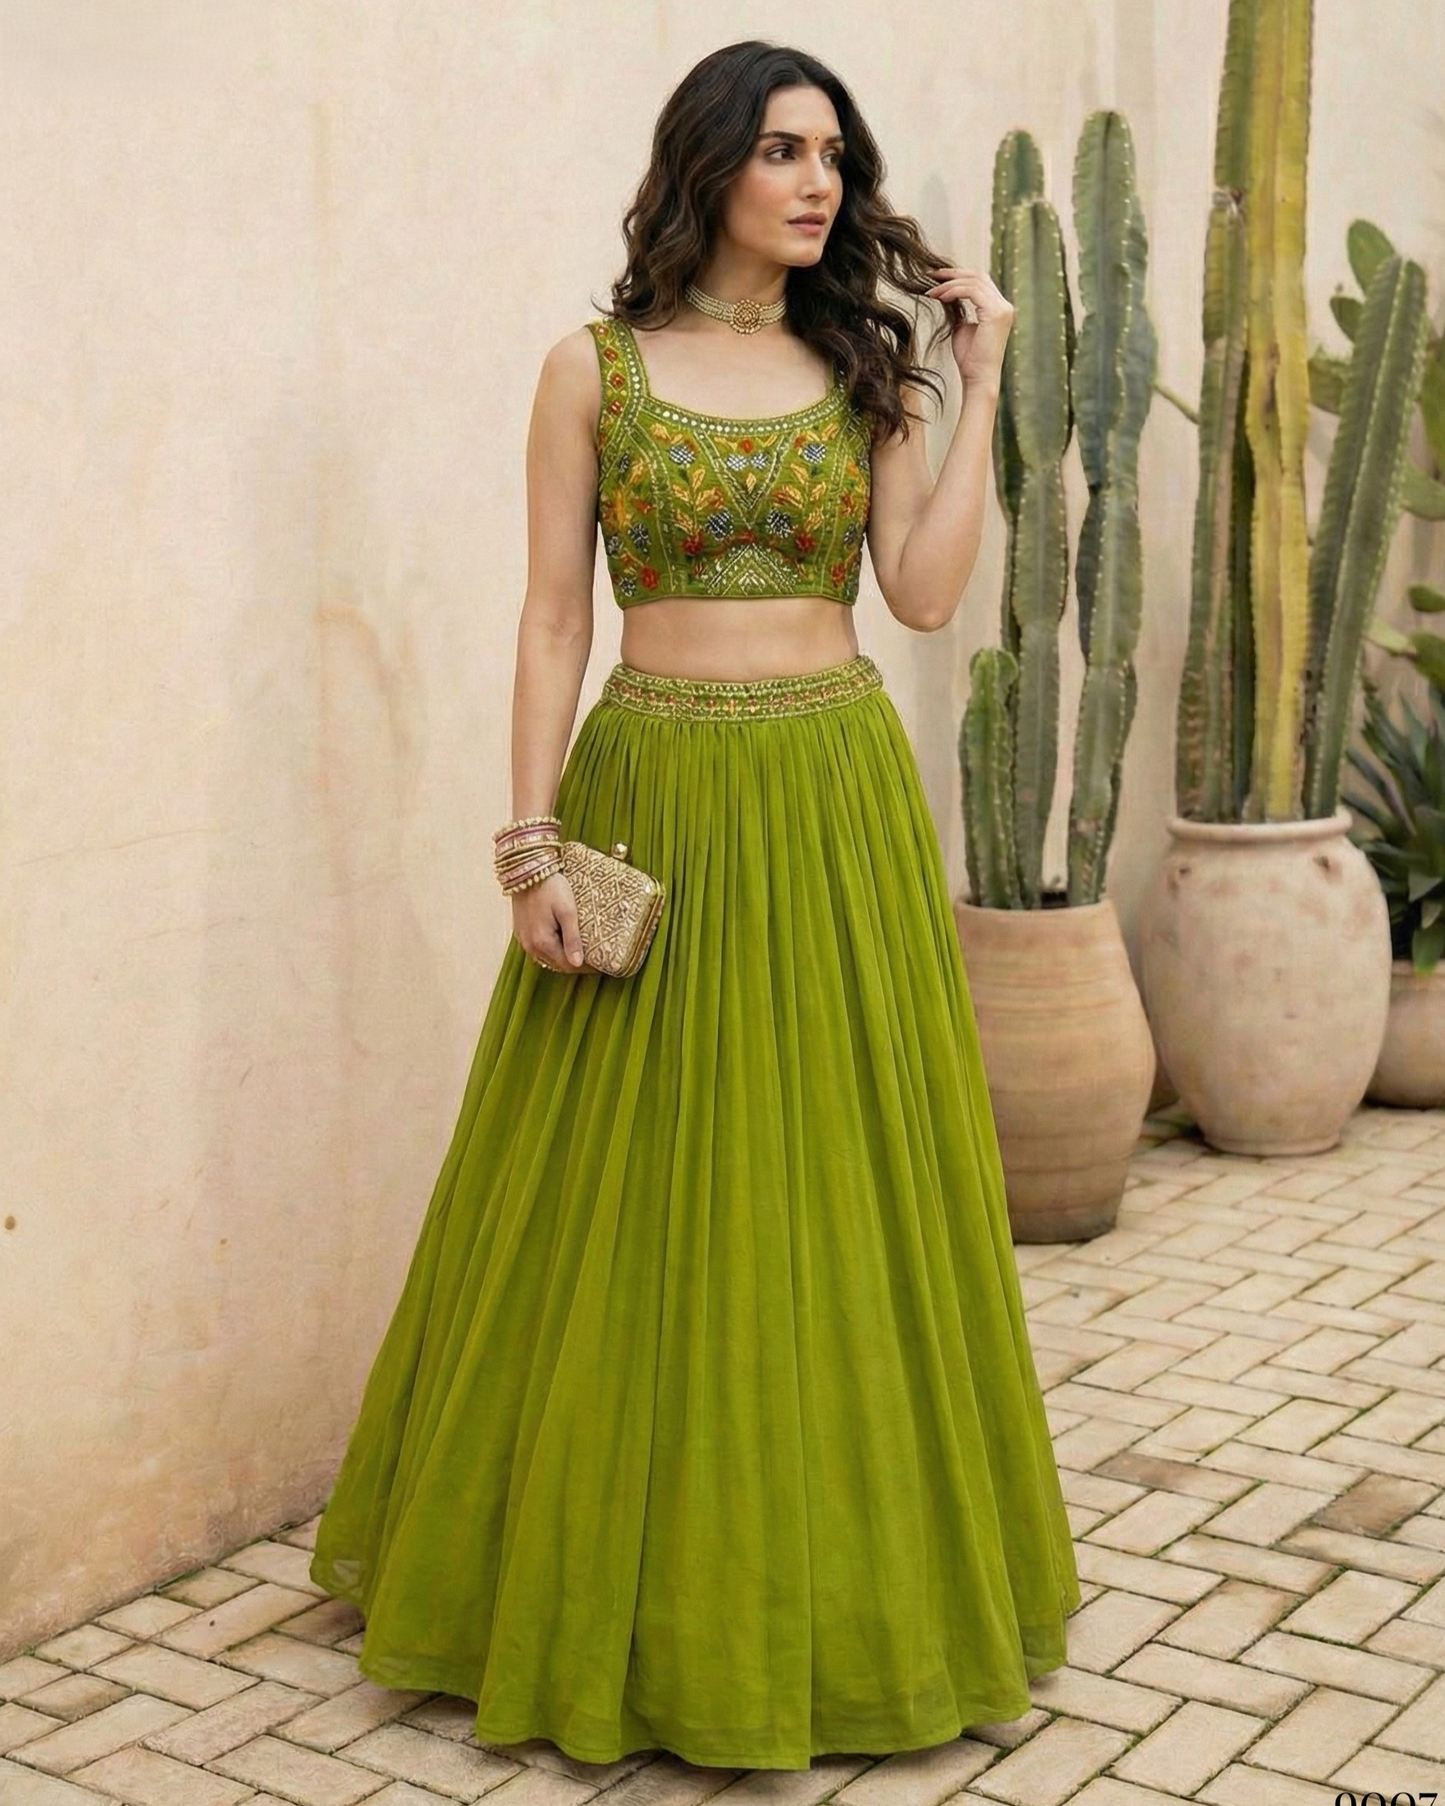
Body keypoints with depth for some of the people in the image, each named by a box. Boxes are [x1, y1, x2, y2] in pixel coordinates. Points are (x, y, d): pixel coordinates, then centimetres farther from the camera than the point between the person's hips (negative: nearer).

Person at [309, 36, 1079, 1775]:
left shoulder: (862, 367, 8)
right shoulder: (595, 366, 1)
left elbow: (927, 591, -3)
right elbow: (554, 619, -2)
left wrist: (979, 384, -2)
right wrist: (534, 842, -9)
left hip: (838, 805, 3)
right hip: (654, 798, -2)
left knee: (843, 1197, 7)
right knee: (639, 1211, 4)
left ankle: (837, 1577, 24)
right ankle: (634, 1586, 22)